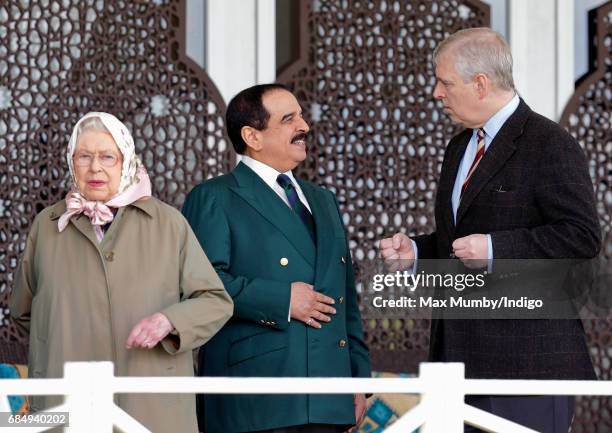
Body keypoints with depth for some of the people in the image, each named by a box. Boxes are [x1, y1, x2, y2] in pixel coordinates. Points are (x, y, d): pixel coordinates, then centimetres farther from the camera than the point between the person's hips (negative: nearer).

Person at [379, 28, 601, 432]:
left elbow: (583, 236, -16)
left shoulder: (550, 145, -9)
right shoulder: (460, 148, 20)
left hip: (525, 351, -8)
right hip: (463, 352, 8)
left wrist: (494, 248, -20)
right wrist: (415, 250, 9)